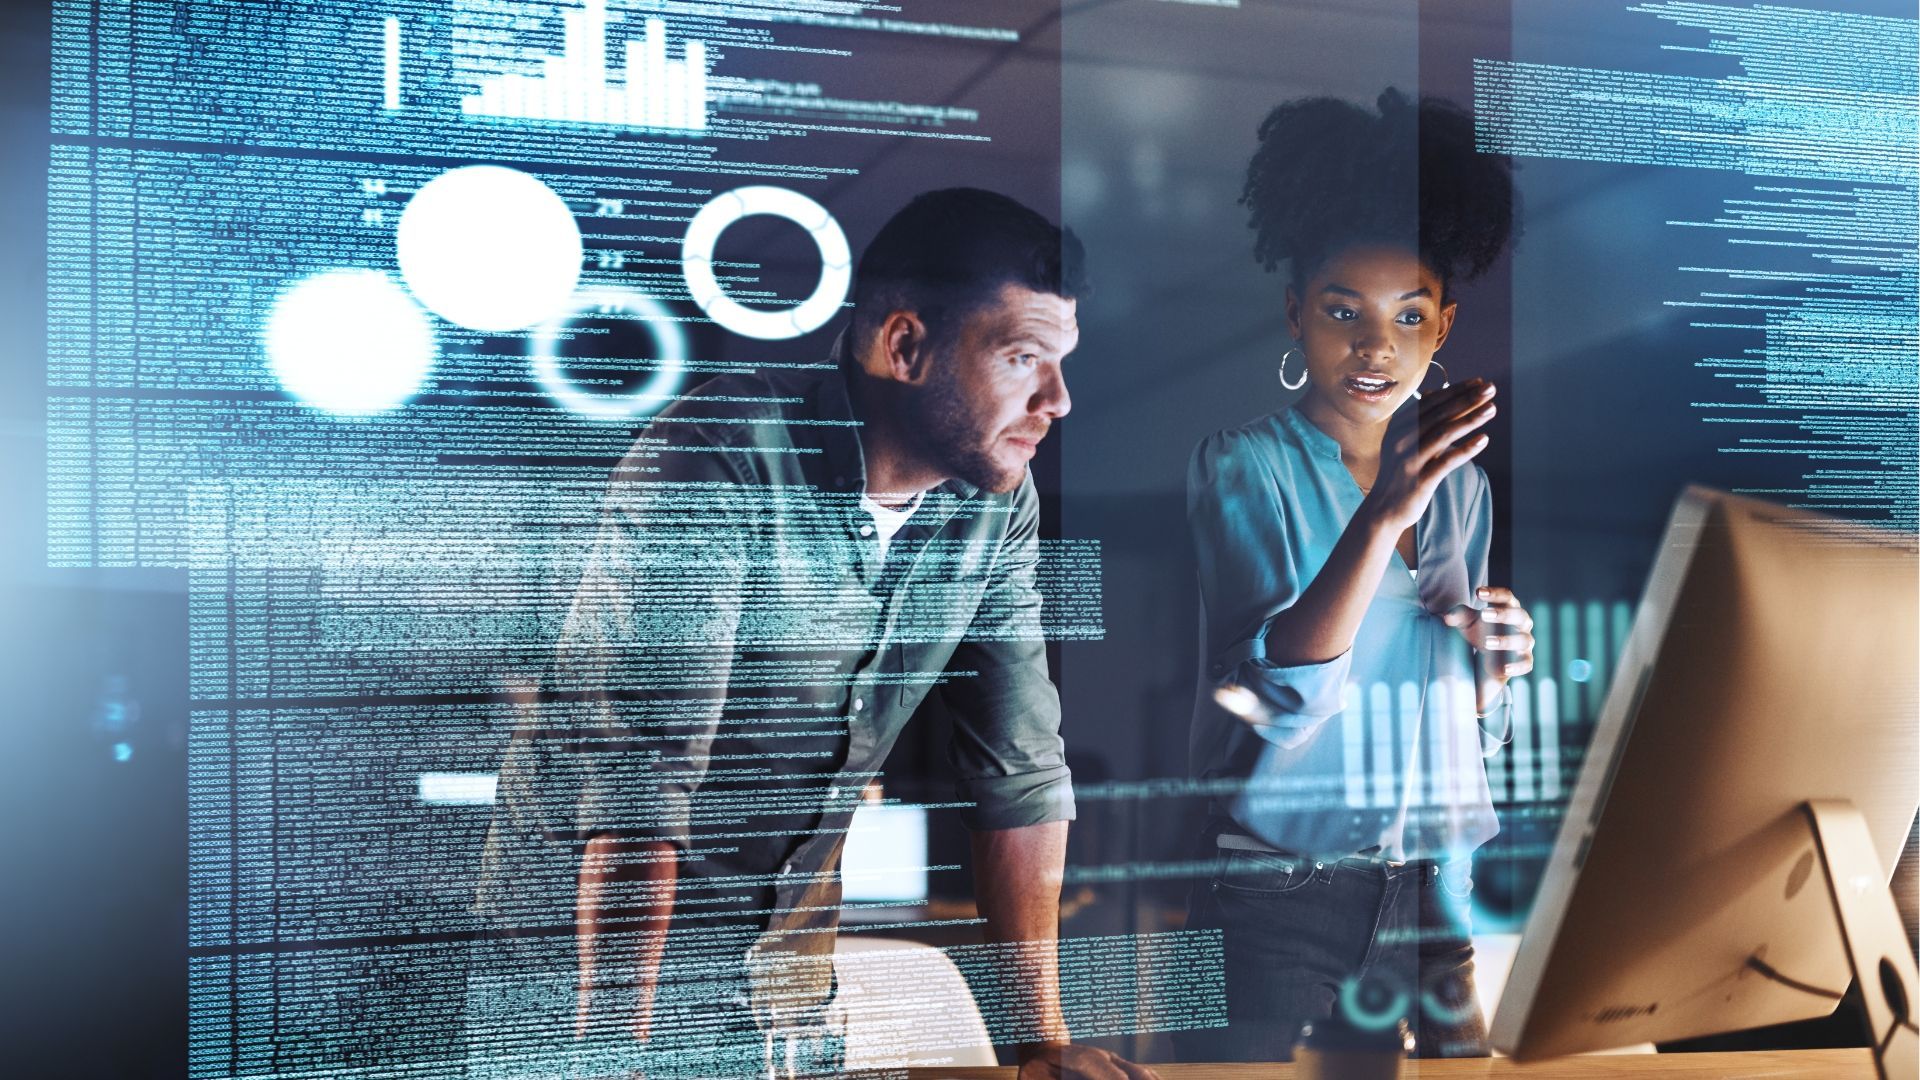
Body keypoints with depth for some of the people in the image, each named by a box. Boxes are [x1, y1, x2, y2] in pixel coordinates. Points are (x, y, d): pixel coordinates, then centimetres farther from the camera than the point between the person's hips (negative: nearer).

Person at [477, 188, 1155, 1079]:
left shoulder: (997, 502, -5)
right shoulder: (715, 461, -25)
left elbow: (1020, 770, -1)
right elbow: (638, 784, -29)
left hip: (786, 948, 6)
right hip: (595, 933, -5)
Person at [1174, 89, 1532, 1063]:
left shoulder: (1458, 485, 8)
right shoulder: (1246, 467, -8)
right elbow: (1277, 697, -22)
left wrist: (1492, 667, -3)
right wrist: (1383, 514, -29)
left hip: (1422, 895, 5)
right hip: (1274, 900, -5)